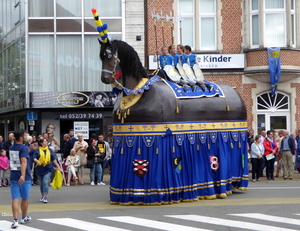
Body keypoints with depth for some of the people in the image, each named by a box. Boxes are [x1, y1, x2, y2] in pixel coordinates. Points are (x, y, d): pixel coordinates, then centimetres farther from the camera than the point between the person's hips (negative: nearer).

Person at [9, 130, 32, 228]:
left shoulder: (11, 148, 11)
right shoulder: (24, 148, -12)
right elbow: (23, 161, -25)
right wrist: (23, 175, -35)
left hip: (13, 176, 5)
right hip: (24, 177, -5)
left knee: (15, 199, 0)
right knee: (25, 198, 13)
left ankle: (15, 220, -10)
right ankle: (24, 218, 28)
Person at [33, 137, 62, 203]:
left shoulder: (49, 150, 7)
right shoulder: (37, 150, 1)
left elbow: (54, 159, 11)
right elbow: (34, 158, -7)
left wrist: (58, 167, 10)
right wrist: (37, 161, -29)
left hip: (48, 169, 0)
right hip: (39, 169, 0)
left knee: (45, 182, -13)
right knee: (41, 183, 10)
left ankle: (45, 197, -13)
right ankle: (43, 196, 25)